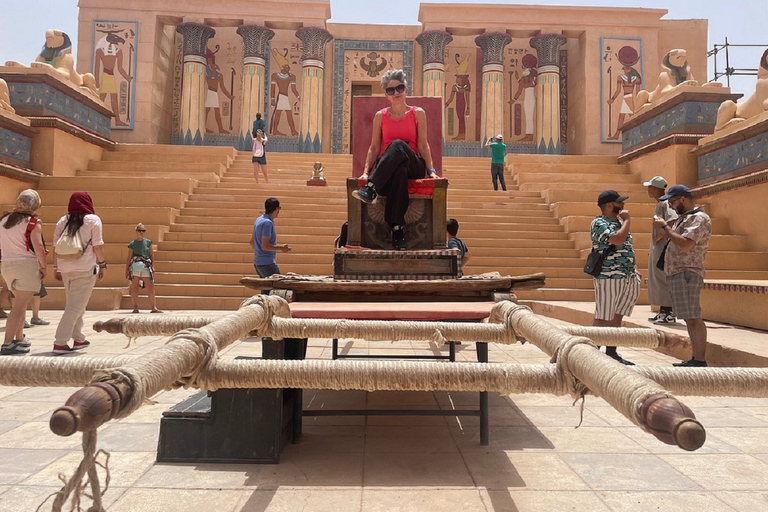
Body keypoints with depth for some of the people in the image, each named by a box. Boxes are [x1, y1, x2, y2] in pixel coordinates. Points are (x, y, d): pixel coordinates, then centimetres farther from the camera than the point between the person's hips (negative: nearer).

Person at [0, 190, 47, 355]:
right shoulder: (33, 223, -10)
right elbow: (38, 246, -19)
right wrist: (44, 266, -10)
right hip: (27, 265, -7)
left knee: (20, 302, 22)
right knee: (19, 306, -5)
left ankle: (19, 339, 29)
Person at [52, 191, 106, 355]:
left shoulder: (62, 221, 11)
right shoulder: (93, 219, -3)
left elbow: (56, 246, 10)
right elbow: (97, 245, -7)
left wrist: (57, 267, 15)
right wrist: (102, 264, 0)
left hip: (65, 268, 6)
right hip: (85, 268, -6)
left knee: (74, 304, 17)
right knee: (76, 306, -5)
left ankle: (78, 339, 24)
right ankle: (60, 343, -10)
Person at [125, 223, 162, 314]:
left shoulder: (148, 242, 10)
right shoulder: (132, 244, 7)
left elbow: (151, 255, 11)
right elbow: (129, 258, 8)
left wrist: (152, 266, 2)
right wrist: (126, 270, 5)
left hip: (146, 266, 1)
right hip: (135, 266, -1)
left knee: (150, 287, -2)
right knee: (134, 287, 1)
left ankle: (153, 307, 0)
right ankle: (136, 308, 7)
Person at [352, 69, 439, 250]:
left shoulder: (418, 113, 11)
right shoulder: (380, 116, 14)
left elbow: (423, 145, 5)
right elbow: (374, 148, 11)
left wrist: (430, 170, -8)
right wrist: (366, 171, -3)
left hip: (413, 166, -1)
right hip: (386, 169, 1)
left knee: (398, 145, -36)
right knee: (399, 171, -39)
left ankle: (370, 189, -45)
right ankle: (398, 228, -45)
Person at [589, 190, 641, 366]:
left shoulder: (619, 222, 17)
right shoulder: (599, 223, -11)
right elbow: (617, 239, -27)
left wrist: (634, 268, 14)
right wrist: (627, 220, -11)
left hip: (627, 278, 9)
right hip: (608, 278, -9)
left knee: (617, 317, 13)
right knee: (602, 318, -3)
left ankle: (611, 352, 21)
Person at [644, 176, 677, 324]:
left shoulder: (665, 204, -13)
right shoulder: (658, 205, 18)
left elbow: (672, 222, -29)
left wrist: (659, 237, -21)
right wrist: (651, 247, 20)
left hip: (663, 246, -10)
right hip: (656, 248, 10)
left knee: (664, 280, -8)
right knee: (656, 279, 14)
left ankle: (670, 313, -4)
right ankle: (663, 311, 21)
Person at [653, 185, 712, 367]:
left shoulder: (699, 218, -10)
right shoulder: (684, 218, 21)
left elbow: (686, 244, -24)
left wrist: (665, 227, -15)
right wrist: (664, 229, 9)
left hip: (687, 273, -10)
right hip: (677, 273, 10)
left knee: (693, 318, -10)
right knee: (689, 318, 10)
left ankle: (701, 360, -7)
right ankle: (696, 358, 15)